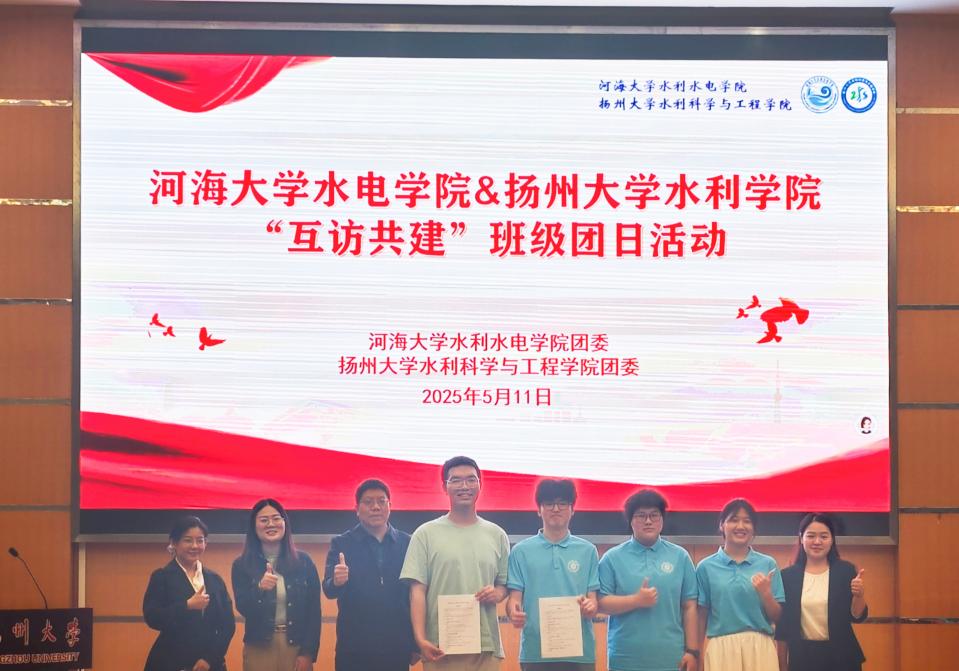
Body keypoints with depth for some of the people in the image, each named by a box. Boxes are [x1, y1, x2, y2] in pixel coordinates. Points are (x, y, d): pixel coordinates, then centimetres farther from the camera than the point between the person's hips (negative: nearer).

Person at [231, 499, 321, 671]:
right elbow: (243, 609, -7)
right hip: (259, 648, 0)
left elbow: (314, 611, 1)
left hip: (297, 646, 0)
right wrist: (259, 589, -25)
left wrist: (308, 652, -5)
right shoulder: (242, 565, 2)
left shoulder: (303, 562, 2)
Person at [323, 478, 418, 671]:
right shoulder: (341, 544, 4)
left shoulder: (407, 544, 6)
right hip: (354, 648, -1)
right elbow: (328, 590, -6)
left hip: (397, 648, 1)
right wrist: (336, 582, -29)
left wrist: (417, 644, 4)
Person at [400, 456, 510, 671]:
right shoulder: (426, 534, 4)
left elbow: (506, 583, 19)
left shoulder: (496, 535, 13)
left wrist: (498, 593, -6)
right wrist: (420, 638, -11)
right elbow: (418, 591, 0)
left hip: (486, 645, 3)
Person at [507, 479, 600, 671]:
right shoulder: (521, 551, 6)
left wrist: (588, 607, -18)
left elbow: (593, 601, 6)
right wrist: (514, 612, -21)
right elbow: (514, 598, 2)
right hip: (535, 651, -1)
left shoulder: (587, 551, 8)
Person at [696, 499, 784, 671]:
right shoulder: (706, 567, 4)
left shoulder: (768, 564, 5)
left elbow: (777, 617, 6)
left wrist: (765, 594, -11)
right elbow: (701, 616, 7)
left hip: (759, 647, 1)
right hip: (721, 648, 0)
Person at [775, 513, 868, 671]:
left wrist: (859, 595, -22)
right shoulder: (788, 576, 2)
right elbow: (783, 625, 5)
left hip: (840, 655, -1)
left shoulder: (846, 571, 0)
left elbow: (857, 616, -1)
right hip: (802, 655, 1)